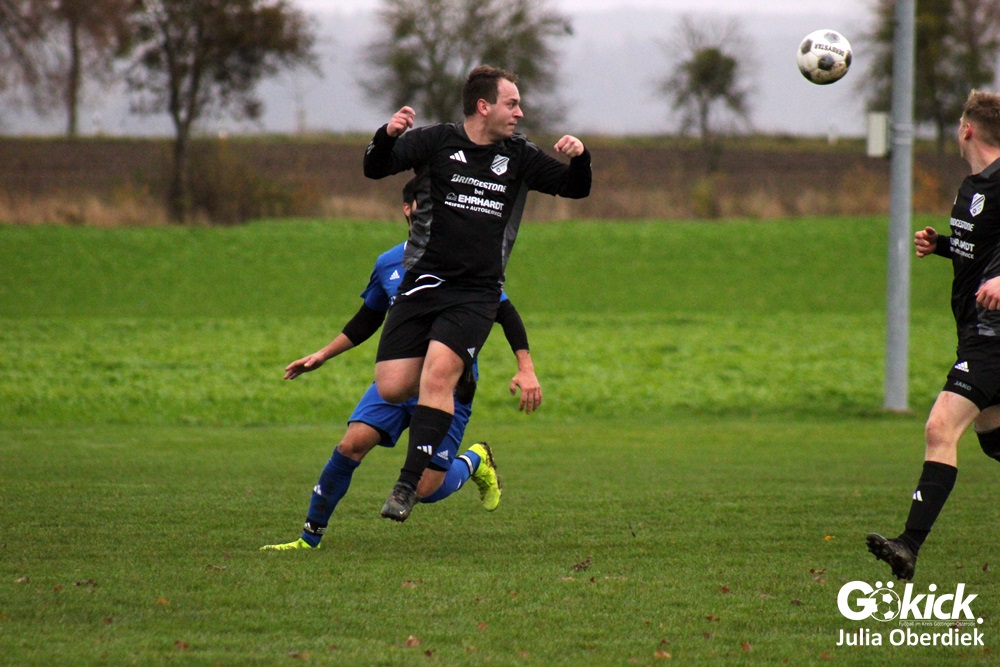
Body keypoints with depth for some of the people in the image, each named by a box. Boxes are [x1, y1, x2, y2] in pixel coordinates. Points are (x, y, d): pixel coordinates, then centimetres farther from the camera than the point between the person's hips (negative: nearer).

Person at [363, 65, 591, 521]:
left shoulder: (519, 157, 9)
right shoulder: (436, 142, 1)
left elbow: (575, 188, 15)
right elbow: (375, 168, -6)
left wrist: (580, 157, -7)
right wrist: (388, 135, -28)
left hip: (477, 294, 0)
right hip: (422, 285, 0)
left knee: (438, 373, -22)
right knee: (392, 387, -9)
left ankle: (409, 484, -20)